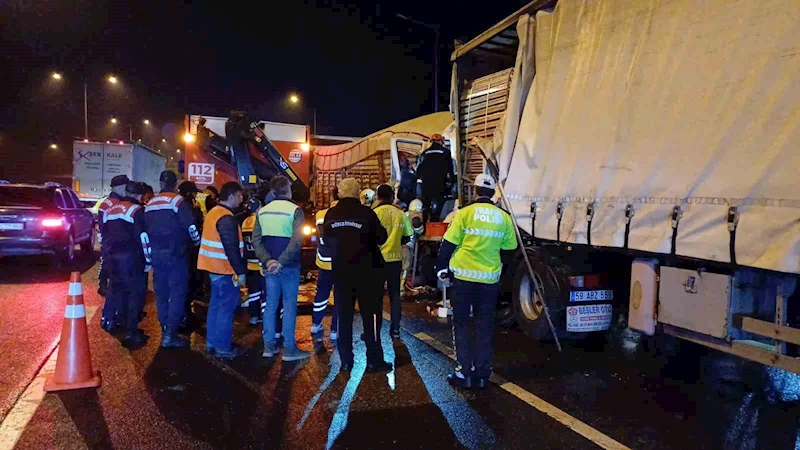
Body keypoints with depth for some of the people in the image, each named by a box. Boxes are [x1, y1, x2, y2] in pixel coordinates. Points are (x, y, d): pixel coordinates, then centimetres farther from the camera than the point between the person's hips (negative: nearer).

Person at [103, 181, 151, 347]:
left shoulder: (110, 210, 18)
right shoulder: (136, 210, -6)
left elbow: (104, 235, 24)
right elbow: (143, 237, -12)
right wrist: (148, 260, -7)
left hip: (112, 256, 8)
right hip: (129, 256, -7)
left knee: (119, 291, 15)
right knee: (136, 292, -4)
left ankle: (126, 327, 23)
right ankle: (131, 332, -8)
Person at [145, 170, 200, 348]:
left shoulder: (150, 204, 14)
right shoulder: (178, 201, -8)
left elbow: (145, 229, 18)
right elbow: (190, 226, -16)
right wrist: (197, 242, 2)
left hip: (156, 253, 7)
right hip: (175, 253, -7)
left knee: (161, 292, 14)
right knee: (177, 292, -3)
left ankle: (165, 330, 21)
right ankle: (170, 334, -6)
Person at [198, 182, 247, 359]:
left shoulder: (213, 212, 12)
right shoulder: (227, 218, -20)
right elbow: (232, 249, -24)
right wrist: (240, 271, -20)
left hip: (215, 267, 10)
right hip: (225, 270, -10)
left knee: (216, 305, 17)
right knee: (226, 308, -2)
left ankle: (211, 342, 25)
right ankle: (223, 347, 5)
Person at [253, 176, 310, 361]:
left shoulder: (262, 211, 7)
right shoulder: (295, 210, -9)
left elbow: (256, 240, 0)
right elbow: (296, 241, -21)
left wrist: (268, 260, -9)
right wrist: (281, 262, -21)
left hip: (269, 265, 5)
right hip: (289, 266, -5)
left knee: (270, 304, 12)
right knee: (289, 304, 1)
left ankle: (269, 346, 17)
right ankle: (289, 348, 5)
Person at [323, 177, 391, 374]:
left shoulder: (330, 215, -1)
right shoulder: (366, 213, -13)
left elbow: (327, 241, 12)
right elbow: (382, 238, -4)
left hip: (340, 271, 4)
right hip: (366, 271, -3)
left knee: (344, 315, 10)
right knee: (370, 315, 5)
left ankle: (346, 361, 15)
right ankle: (374, 360, 7)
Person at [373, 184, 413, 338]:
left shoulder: (374, 213, -11)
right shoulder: (400, 214, 0)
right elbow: (407, 237, 7)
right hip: (395, 258, 3)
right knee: (394, 294, 12)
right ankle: (395, 329, 15)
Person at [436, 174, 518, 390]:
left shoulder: (465, 213, -7)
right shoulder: (504, 217, 2)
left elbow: (448, 244, -7)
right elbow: (508, 250, 8)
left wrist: (443, 270, 4)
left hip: (463, 276, -2)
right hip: (490, 278, 3)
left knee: (461, 324, 9)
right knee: (485, 326, 13)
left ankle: (464, 373, 10)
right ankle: (482, 374, 18)